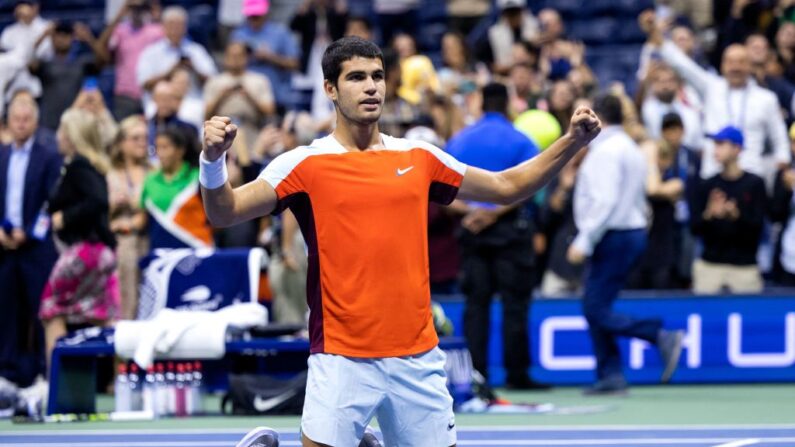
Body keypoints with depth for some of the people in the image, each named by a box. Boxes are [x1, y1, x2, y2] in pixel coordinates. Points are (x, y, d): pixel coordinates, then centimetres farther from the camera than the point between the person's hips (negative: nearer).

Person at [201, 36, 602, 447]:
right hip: (342, 359, -4)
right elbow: (225, 212, -11)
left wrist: (572, 142, 8)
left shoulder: (419, 158, 9)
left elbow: (507, 187, 18)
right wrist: (213, 160, -31)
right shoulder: (305, 164, -3)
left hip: (418, 359, 4)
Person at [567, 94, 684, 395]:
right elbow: (639, 202, 22)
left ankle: (662, 338, -19)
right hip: (632, 232, 10)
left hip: (613, 237, -10)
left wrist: (584, 242, -20)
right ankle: (610, 376, 5)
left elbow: (604, 201, -22)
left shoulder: (606, 151, -12)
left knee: (597, 310, -10)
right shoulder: (631, 149, 18)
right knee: (594, 308, 10)